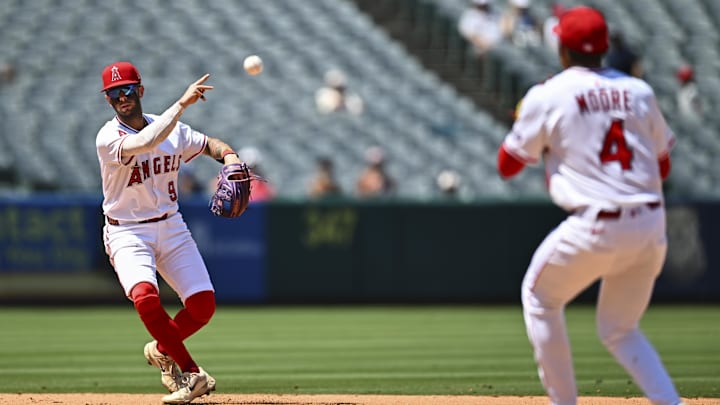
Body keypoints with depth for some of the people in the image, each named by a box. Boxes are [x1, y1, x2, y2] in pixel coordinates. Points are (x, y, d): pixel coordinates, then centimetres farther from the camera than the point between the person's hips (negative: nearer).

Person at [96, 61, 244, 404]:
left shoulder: (173, 130, 2)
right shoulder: (108, 138, -17)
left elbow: (208, 144, 18)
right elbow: (146, 143, -36)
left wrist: (229, 156, -5)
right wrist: (182, 103, -37)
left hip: (171, 227, 5)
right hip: (127, 234, -5)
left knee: (203, 304, -7)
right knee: (144, 296, -30)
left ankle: (162, 350, 24)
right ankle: (191, 374, -18)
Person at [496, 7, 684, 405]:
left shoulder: (547, 96, -3)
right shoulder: (639, 92, 10)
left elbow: (507, 166, 7)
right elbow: (662, 166, 18)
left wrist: (525, 120, 21)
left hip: (595, 229, -5)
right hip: (651, 228, 5)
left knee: (539, 297, 22)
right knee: (619, 330, 20)